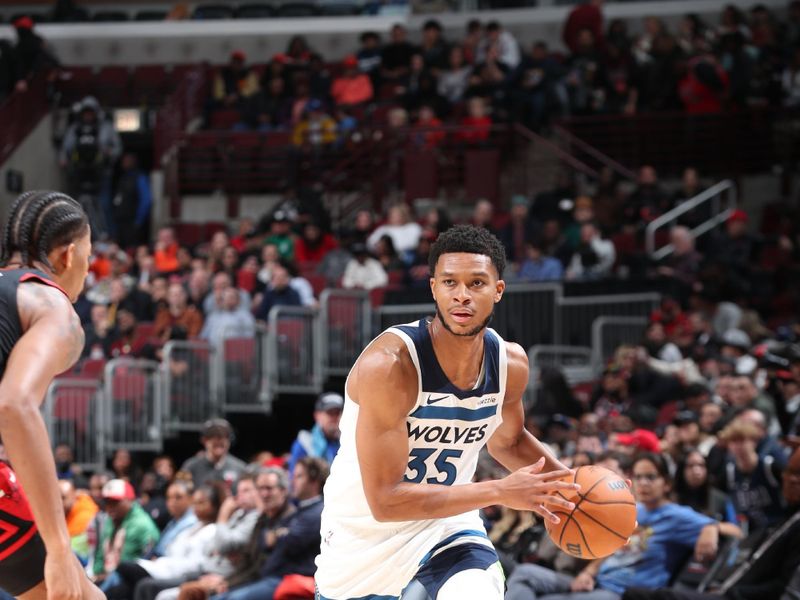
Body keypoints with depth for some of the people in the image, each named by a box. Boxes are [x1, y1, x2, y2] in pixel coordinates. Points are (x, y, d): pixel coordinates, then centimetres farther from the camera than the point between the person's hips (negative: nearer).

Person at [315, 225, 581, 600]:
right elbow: (385, 499, -30)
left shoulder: (511, 364, -10)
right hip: (363, 529, -3)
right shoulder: (388, 365, -29)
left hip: (447, 520, 3)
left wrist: (571, 483, -3)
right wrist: (500, 492, -31)